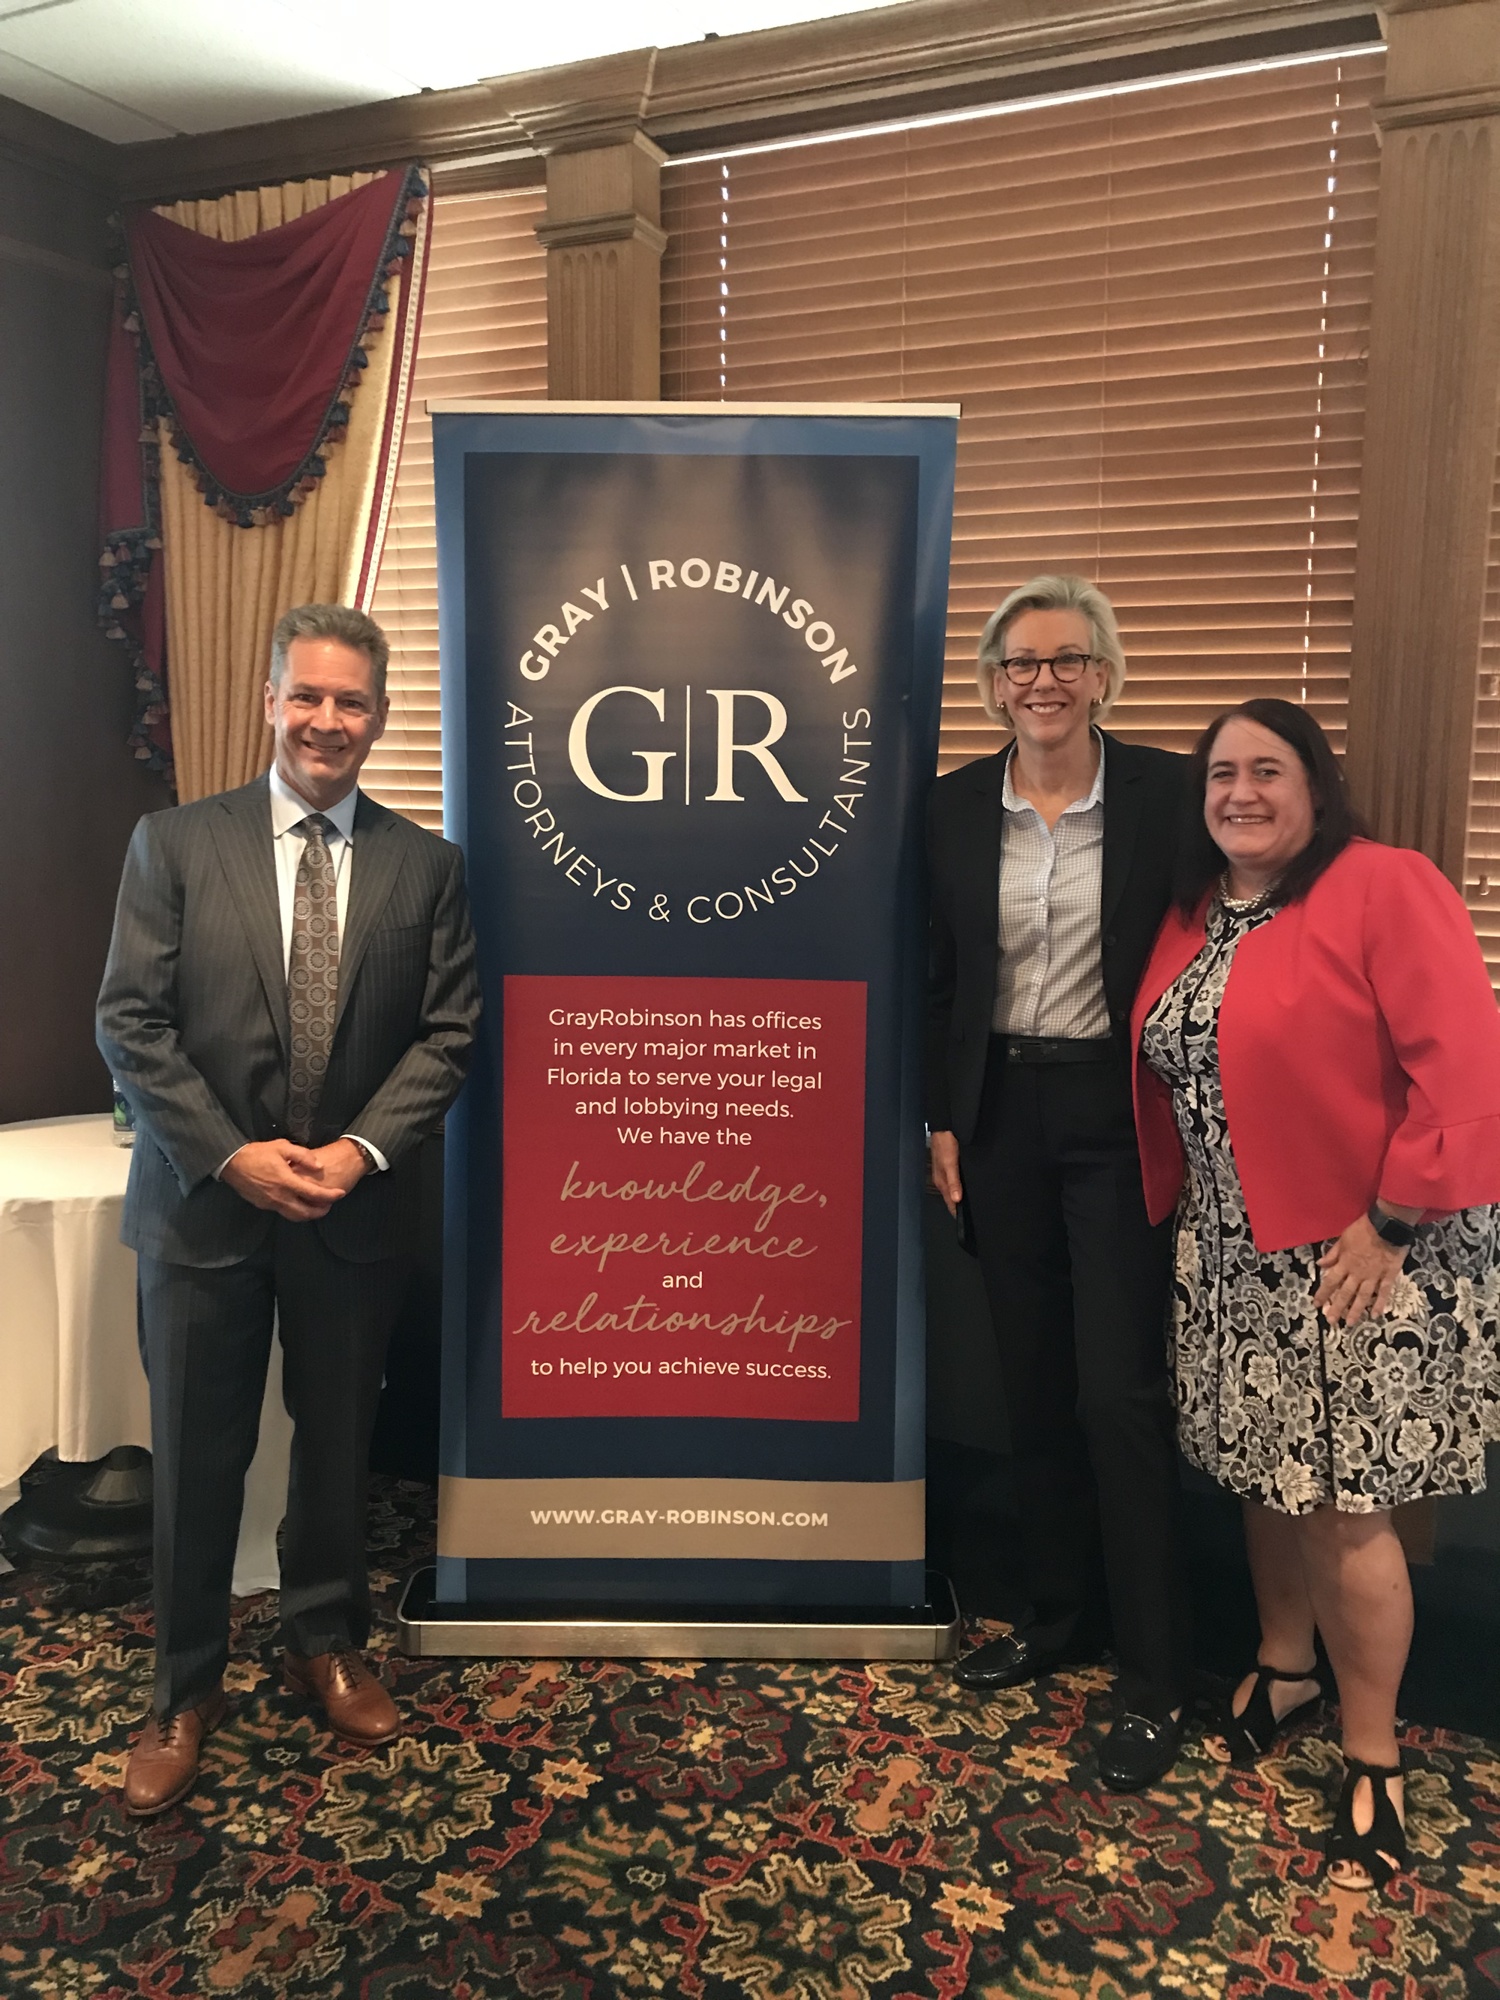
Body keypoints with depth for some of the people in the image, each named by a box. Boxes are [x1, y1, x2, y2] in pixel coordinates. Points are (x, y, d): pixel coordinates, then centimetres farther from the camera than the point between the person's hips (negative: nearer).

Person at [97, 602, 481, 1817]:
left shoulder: (425, 866, 2)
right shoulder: (175, 845, -2)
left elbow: (447, 1033, -1)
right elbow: (131, 1023, -5)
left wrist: (362, 1149, -13)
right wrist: (232, 1154, -14)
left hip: (356, 1211, 2)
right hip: (204, 1204, -1)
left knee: (340, 1444, 16)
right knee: (196, 1458, 9)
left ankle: (326, 1644, 39)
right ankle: (186, 1689, 29)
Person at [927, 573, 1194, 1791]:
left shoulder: (1166, 793, -6)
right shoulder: (955, 809, 3)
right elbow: (938, 979, 8)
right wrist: (942, 1119, 4)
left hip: (1118, 1116, -4)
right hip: (1001, 1114, 4)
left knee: (1120, 1393, -3)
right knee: (1034, 1382, 14)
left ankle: (1157, 1679, 12)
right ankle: (1061, 1616, 32)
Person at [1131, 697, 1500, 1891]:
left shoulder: (1386, 888, -12)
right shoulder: (1193, 919, 10)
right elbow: (1165, 1077, 14)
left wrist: (1391, 1222, -18)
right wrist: (1176, 1205, 7)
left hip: (1364, 1256, -6)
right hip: (1234, 1257, 6)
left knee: (1346, 1505, 0)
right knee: (1264, 1478, 17)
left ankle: (1372, 1757, 21)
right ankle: (1287, 1668, 41)